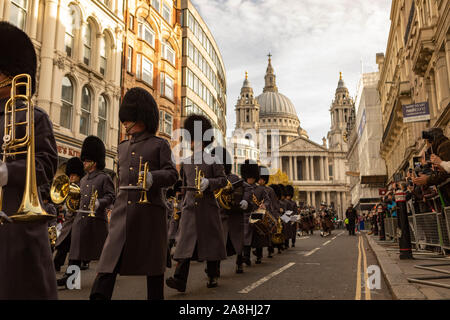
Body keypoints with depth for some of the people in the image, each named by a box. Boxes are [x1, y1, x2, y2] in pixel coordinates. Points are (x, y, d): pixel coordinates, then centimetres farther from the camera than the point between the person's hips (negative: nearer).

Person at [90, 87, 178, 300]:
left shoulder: (159, 145, 4)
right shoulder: (123, 147, 20)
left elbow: (172, 174, -5)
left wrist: (152, 177, -26)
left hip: (149, 211, -4)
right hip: (122, 212, 5)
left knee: (153, 264, 5)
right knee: (109, 262, -6)